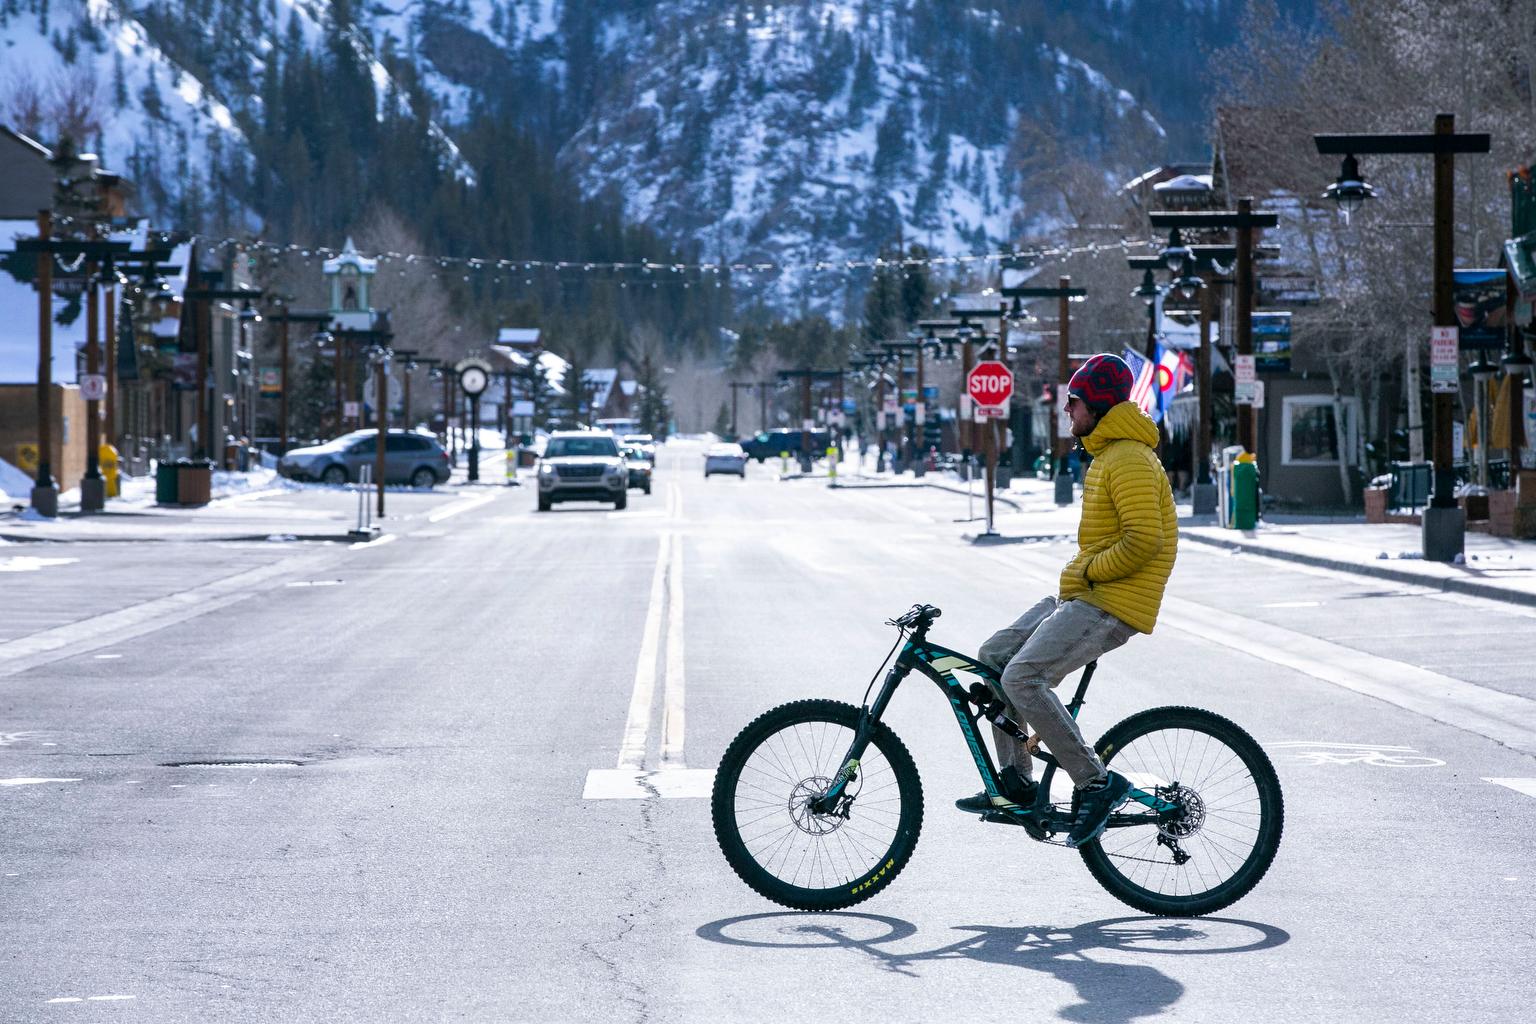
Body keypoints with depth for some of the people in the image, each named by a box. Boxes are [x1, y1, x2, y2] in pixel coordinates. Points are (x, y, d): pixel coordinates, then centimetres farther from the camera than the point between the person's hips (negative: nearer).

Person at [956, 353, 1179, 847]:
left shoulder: (1129, 460, -15)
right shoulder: (1107, 454, 19)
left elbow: (1143, 539, -25)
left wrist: (1087, 571, -15)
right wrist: (1080, 573, 14)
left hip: (1111, 604, -11)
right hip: (1084, 597, 11)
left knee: (1022, 676, -22)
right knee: (995, 656, 10)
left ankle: (1097, 783, -18)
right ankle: (1016, 782, 11)